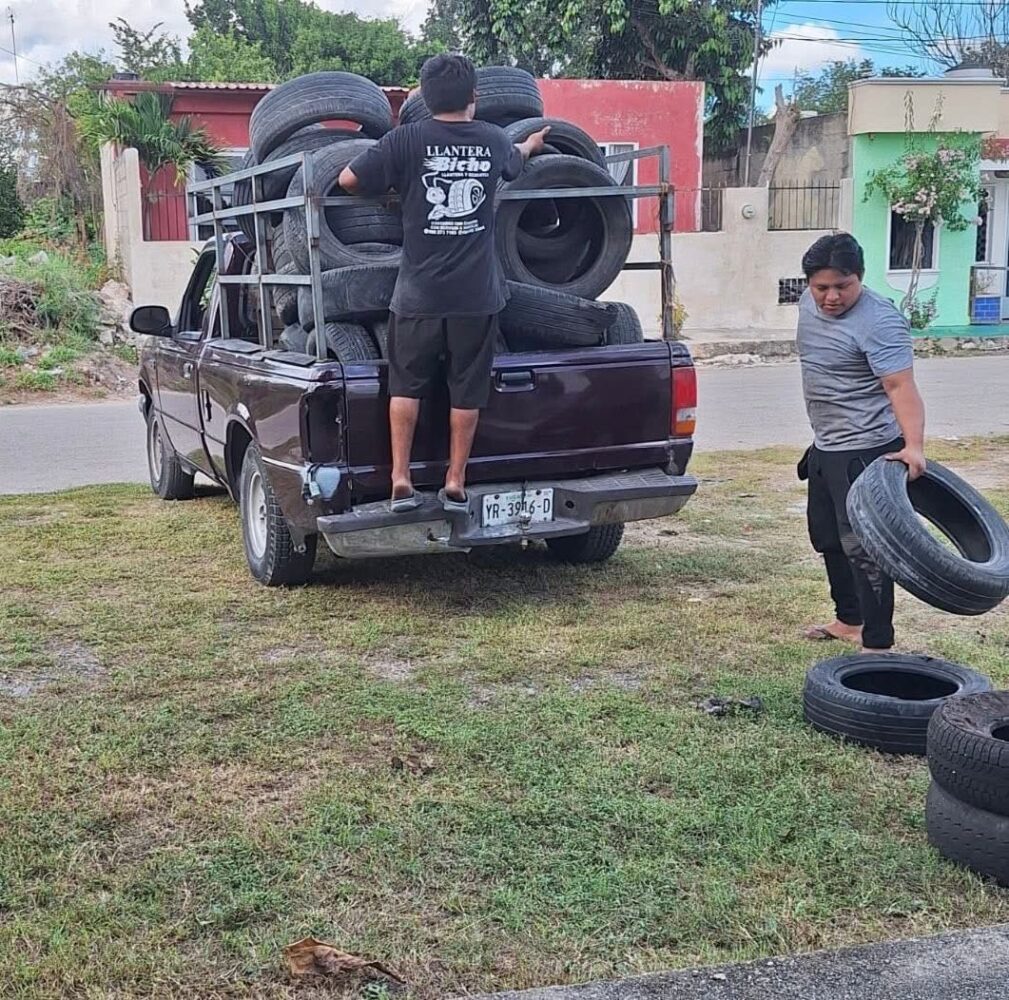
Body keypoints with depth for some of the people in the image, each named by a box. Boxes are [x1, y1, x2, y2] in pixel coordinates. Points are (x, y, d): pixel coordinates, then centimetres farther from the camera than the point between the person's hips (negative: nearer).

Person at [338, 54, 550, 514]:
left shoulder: (407, 141, -5)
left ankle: (401, 480, 7)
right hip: (477, 294, 2)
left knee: (406, 385, 11)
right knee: (467, 390, 9)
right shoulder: (493, 141, 5)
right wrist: (531, 144, 53)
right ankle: (455, 484, 13)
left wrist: (389, 185, 15)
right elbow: (513, 161, 29)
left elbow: (348, 180, -6)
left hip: (420, 292, -1)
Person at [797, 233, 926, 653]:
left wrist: (913, 445, -43)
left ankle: (877, 642, -1)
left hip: (865, 450, -10)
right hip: (825, 447, 10)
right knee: (827, 538, 20)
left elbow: (901, 387, -30)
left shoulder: (878, 321, -22)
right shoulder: (810, 303, 5)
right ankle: (849, 620, 36)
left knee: (862, 547, -9)